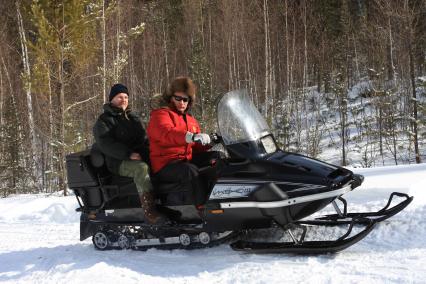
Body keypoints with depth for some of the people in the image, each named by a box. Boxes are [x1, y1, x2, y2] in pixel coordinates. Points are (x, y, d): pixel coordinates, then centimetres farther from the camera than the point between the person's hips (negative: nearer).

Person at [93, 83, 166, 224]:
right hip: (118, 162, -6)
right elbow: (105, 144, -10)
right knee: (141, 168, -37)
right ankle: (149, 210, -45)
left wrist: (149, 153, -1)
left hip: (140, 157, 6)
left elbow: (144, 139, 22)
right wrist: (128, 154, -22)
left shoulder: (132, 117, 24)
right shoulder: (103, 121, 5)